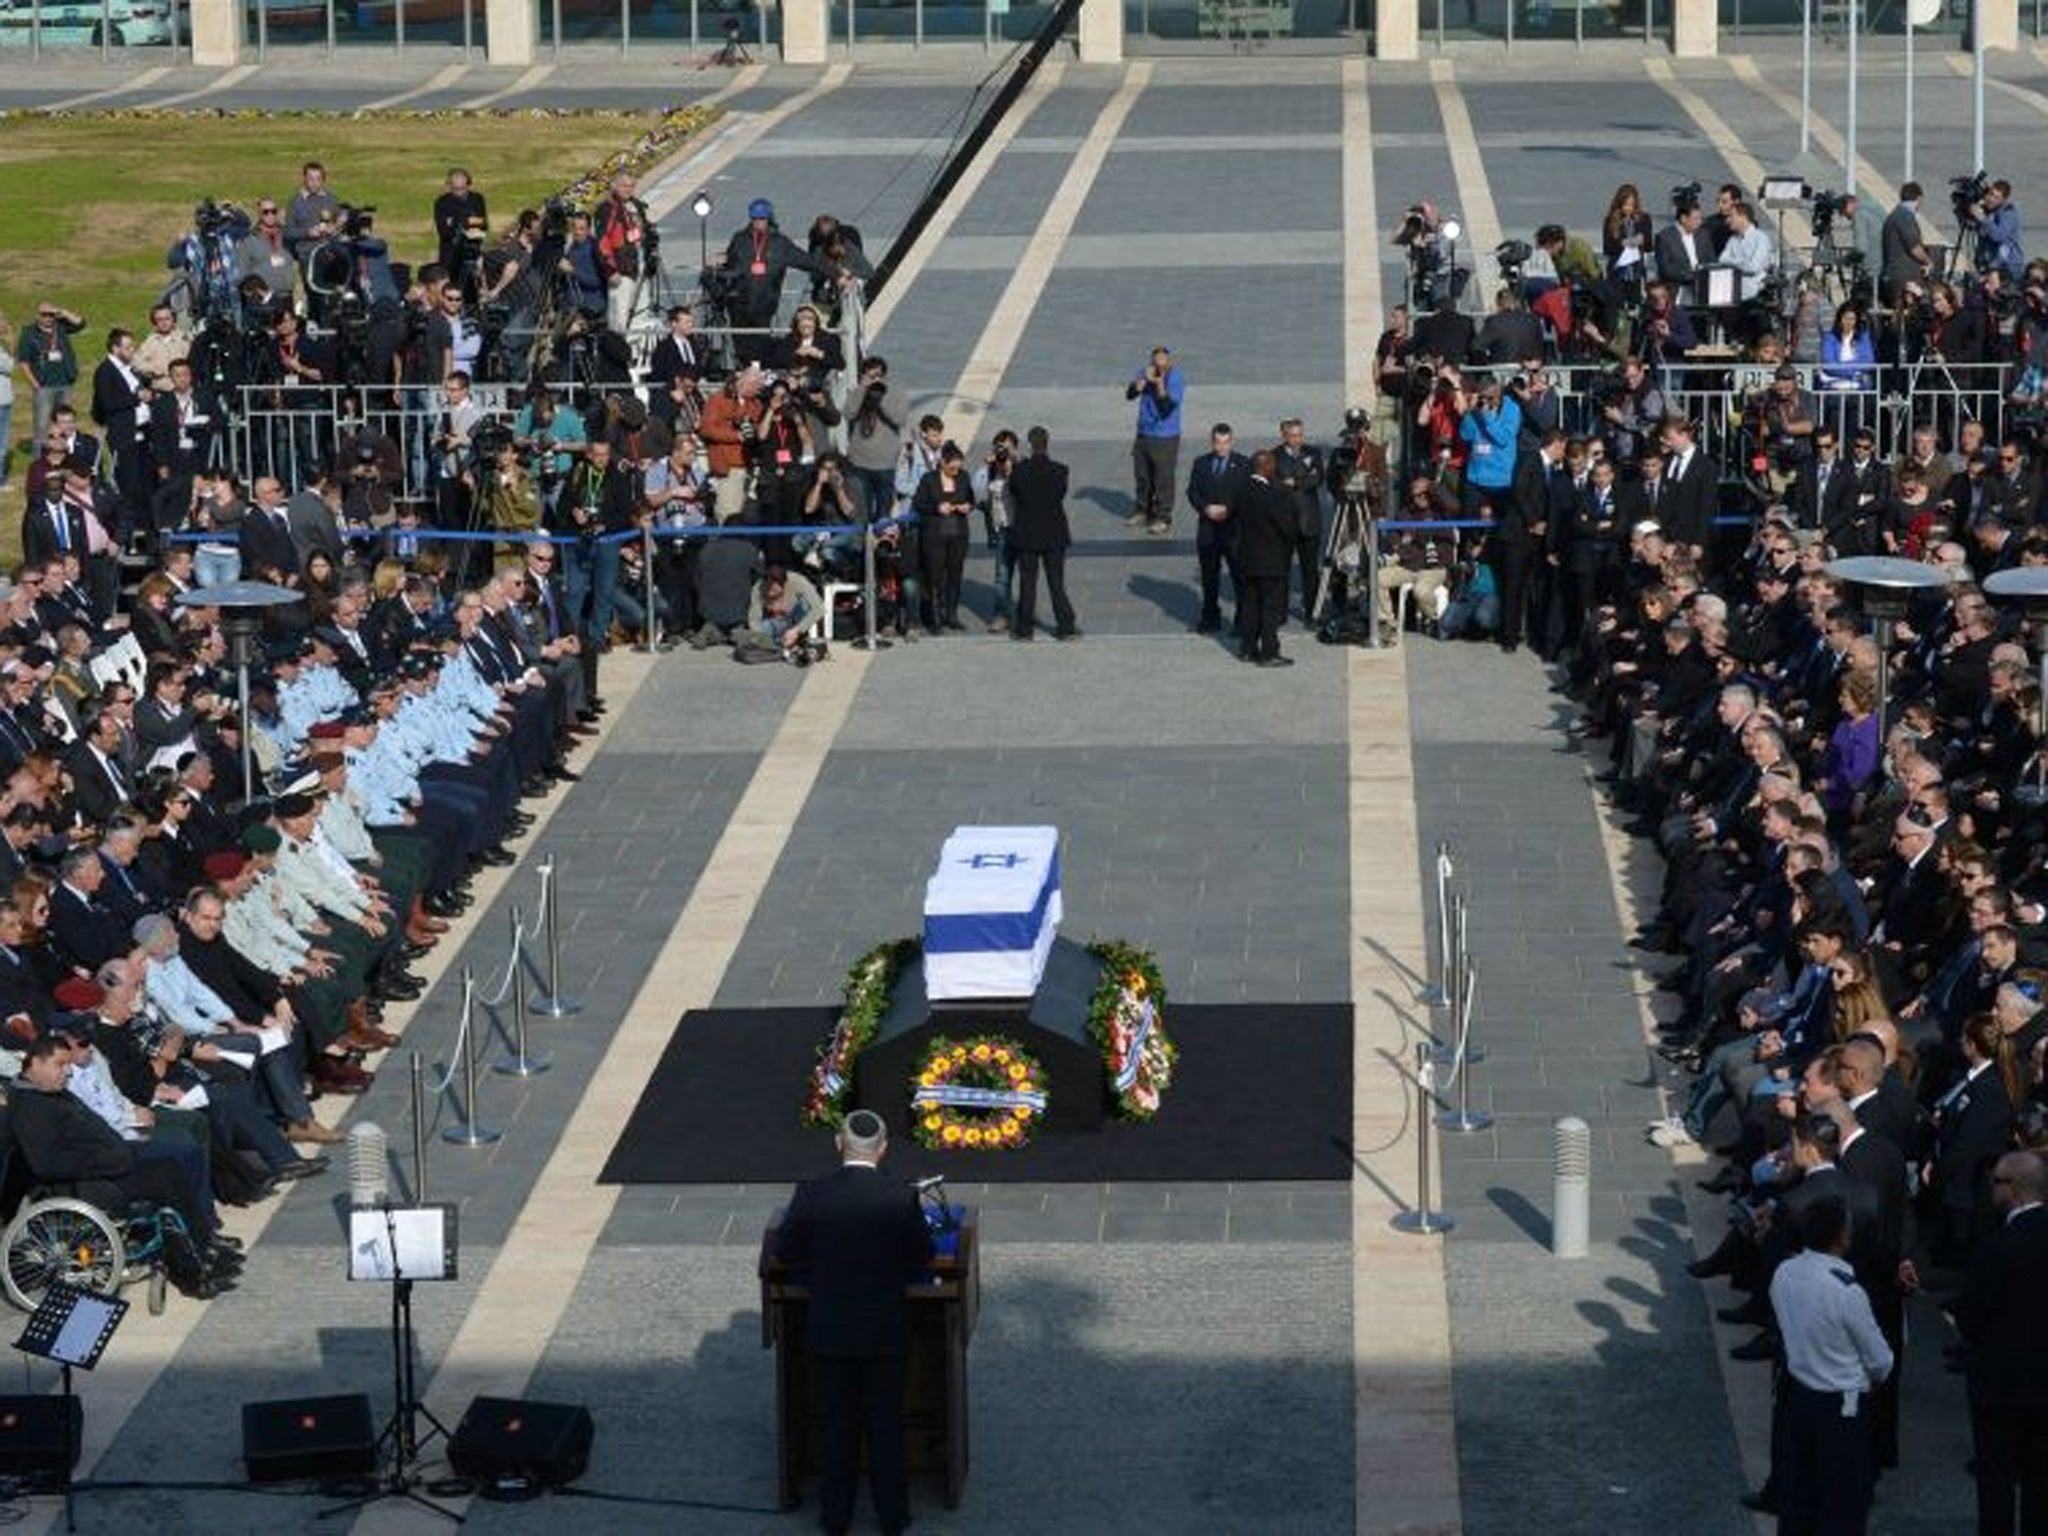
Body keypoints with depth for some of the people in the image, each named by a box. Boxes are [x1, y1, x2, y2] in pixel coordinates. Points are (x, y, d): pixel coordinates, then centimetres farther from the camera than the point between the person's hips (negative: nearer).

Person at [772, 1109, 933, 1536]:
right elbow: (923, 1256, -5)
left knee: (838, 1424, 15)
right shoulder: (901, 1197, -16)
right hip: (886, 1330, -1)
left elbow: (784, 1250, -3)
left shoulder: (810, 1195, -14)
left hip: (829, 1330, 1)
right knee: (886, 1423, 14)